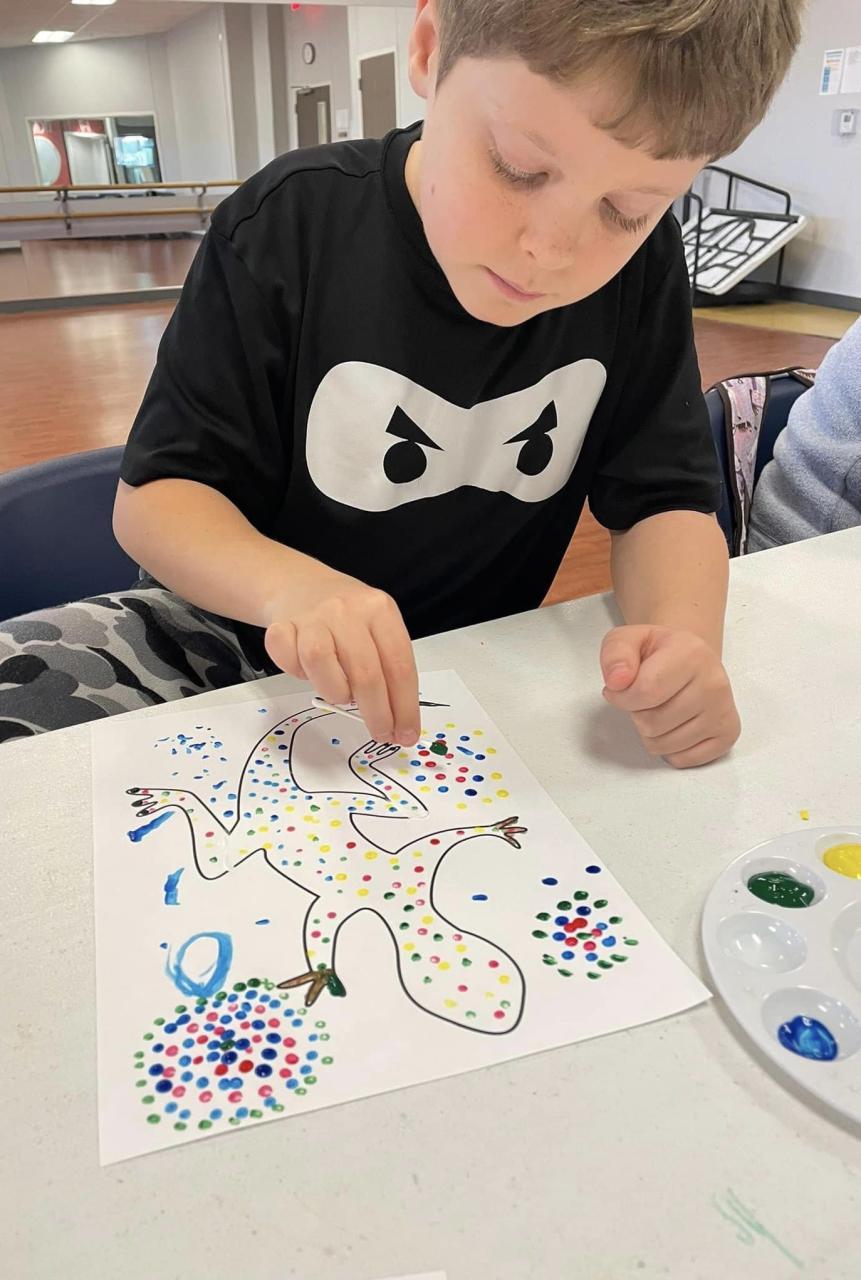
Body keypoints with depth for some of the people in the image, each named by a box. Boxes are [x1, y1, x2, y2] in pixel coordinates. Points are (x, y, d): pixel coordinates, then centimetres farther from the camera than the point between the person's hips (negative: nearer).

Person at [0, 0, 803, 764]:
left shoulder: (642, 266, -9)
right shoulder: (289, 227, -16)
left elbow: (663, 497, -5)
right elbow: (156, 494, -14)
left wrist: (681, 627, -28)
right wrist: (286, 583, -36)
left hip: (460, 680, 3)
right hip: (242, 631, -2)